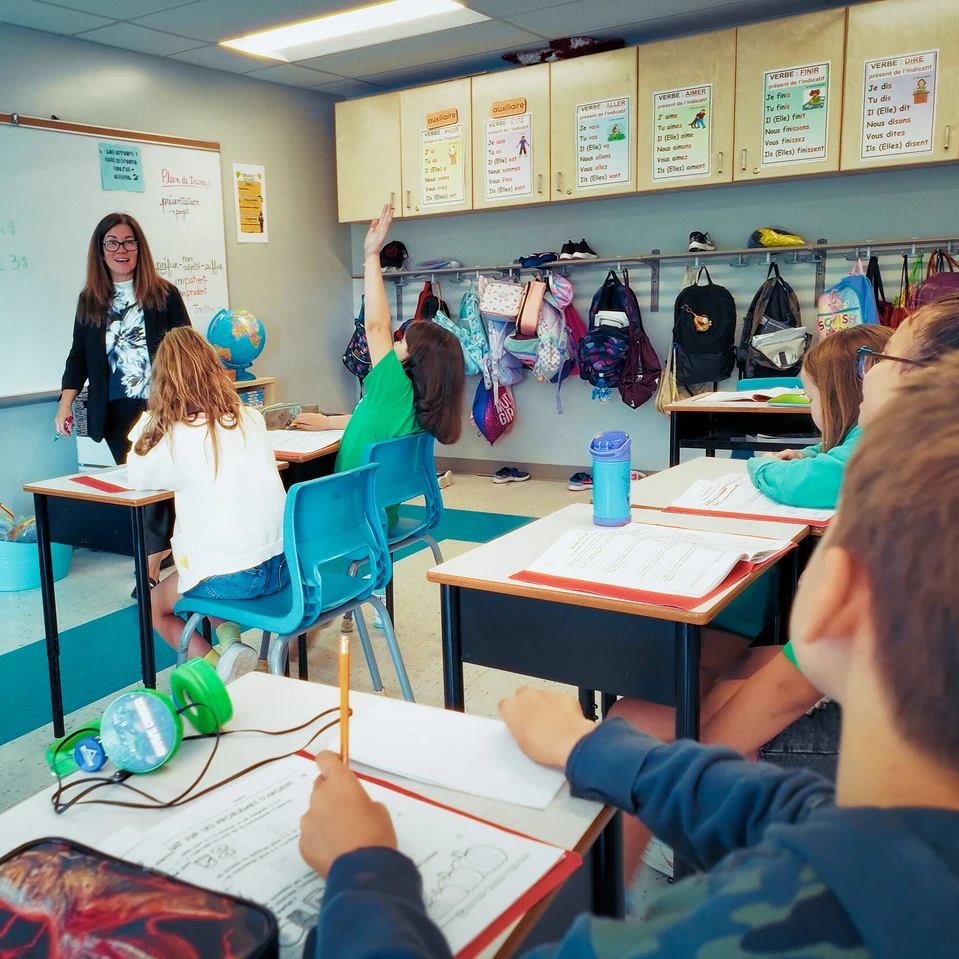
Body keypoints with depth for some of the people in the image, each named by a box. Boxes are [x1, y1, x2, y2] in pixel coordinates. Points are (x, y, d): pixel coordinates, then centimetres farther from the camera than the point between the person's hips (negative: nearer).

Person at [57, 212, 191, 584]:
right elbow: (79, 355, 13)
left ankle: (151, 567, 3)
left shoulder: (163, 294, 1)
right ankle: (159, 553, 17)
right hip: (117, 411, 3)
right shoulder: (90, 300, 10)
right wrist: (65, 404, 5)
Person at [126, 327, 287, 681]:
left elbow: (138, 477, 5)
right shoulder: (251, 418, 1)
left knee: (156, 604, 25)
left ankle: (217, 661, 1)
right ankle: (229, 636, 8)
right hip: (282, 563, 6)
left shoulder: (176, 437, -13)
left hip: (232, 578, -5)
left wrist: (151, 419, 9)